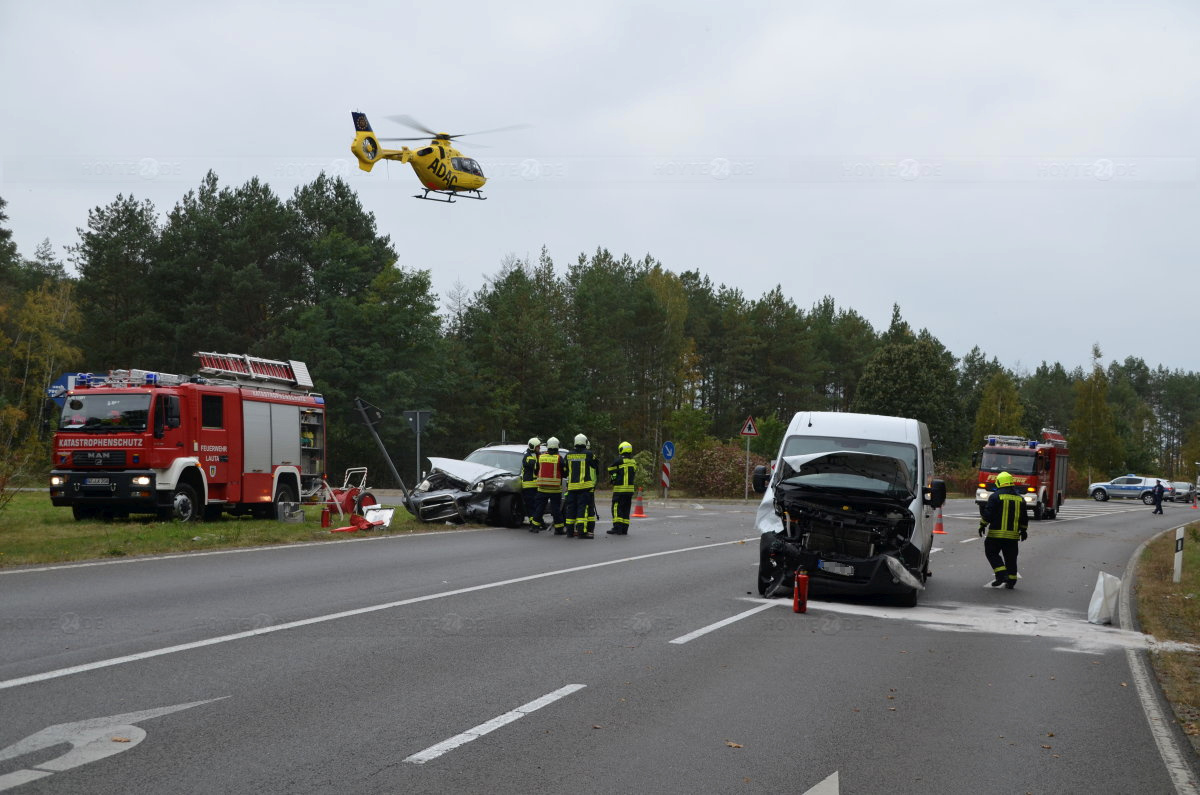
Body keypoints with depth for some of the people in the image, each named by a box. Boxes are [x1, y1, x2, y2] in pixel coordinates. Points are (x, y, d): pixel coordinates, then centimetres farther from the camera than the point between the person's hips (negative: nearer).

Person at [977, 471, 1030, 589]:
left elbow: (987, 513, -10)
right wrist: (1023, 530, 25)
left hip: (996, 533, -5)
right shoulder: (1020, 498, 10)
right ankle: (1011, 581, 10)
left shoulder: (995, 496, -7)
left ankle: (1001, 574, -8)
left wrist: (982, 525, 1)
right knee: (1011, 557, 10)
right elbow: (1024, 518, 15)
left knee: (991, 552, 7)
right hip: (1013, 534, 5)